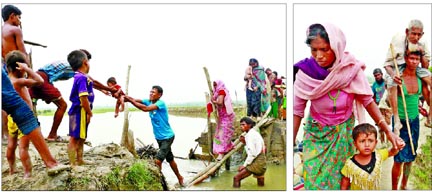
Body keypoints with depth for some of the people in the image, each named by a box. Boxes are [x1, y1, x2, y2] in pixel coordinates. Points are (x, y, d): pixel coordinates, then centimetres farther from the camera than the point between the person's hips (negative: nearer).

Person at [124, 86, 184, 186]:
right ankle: (179, 177, 38)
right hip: (159, 137, 8)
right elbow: (136, 100, -15)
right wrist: (126, 97, -34)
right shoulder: (149, 102, -1)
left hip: (167, 137, -8)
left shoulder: (161, 103, -22)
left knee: (157, 161, -16)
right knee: (170, 159, 21)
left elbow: (145, 109, -35)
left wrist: (131, 100, -35)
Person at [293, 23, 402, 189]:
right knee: (315, 179, 5)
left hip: (344, 132, 1)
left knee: (339, 178, 12)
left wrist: (387, 131, -10)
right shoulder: (306, 72, -20)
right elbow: (297, 111, -14)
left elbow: (367, 101, -7)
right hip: (316, 132, 0)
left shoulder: (351, 68, -19)